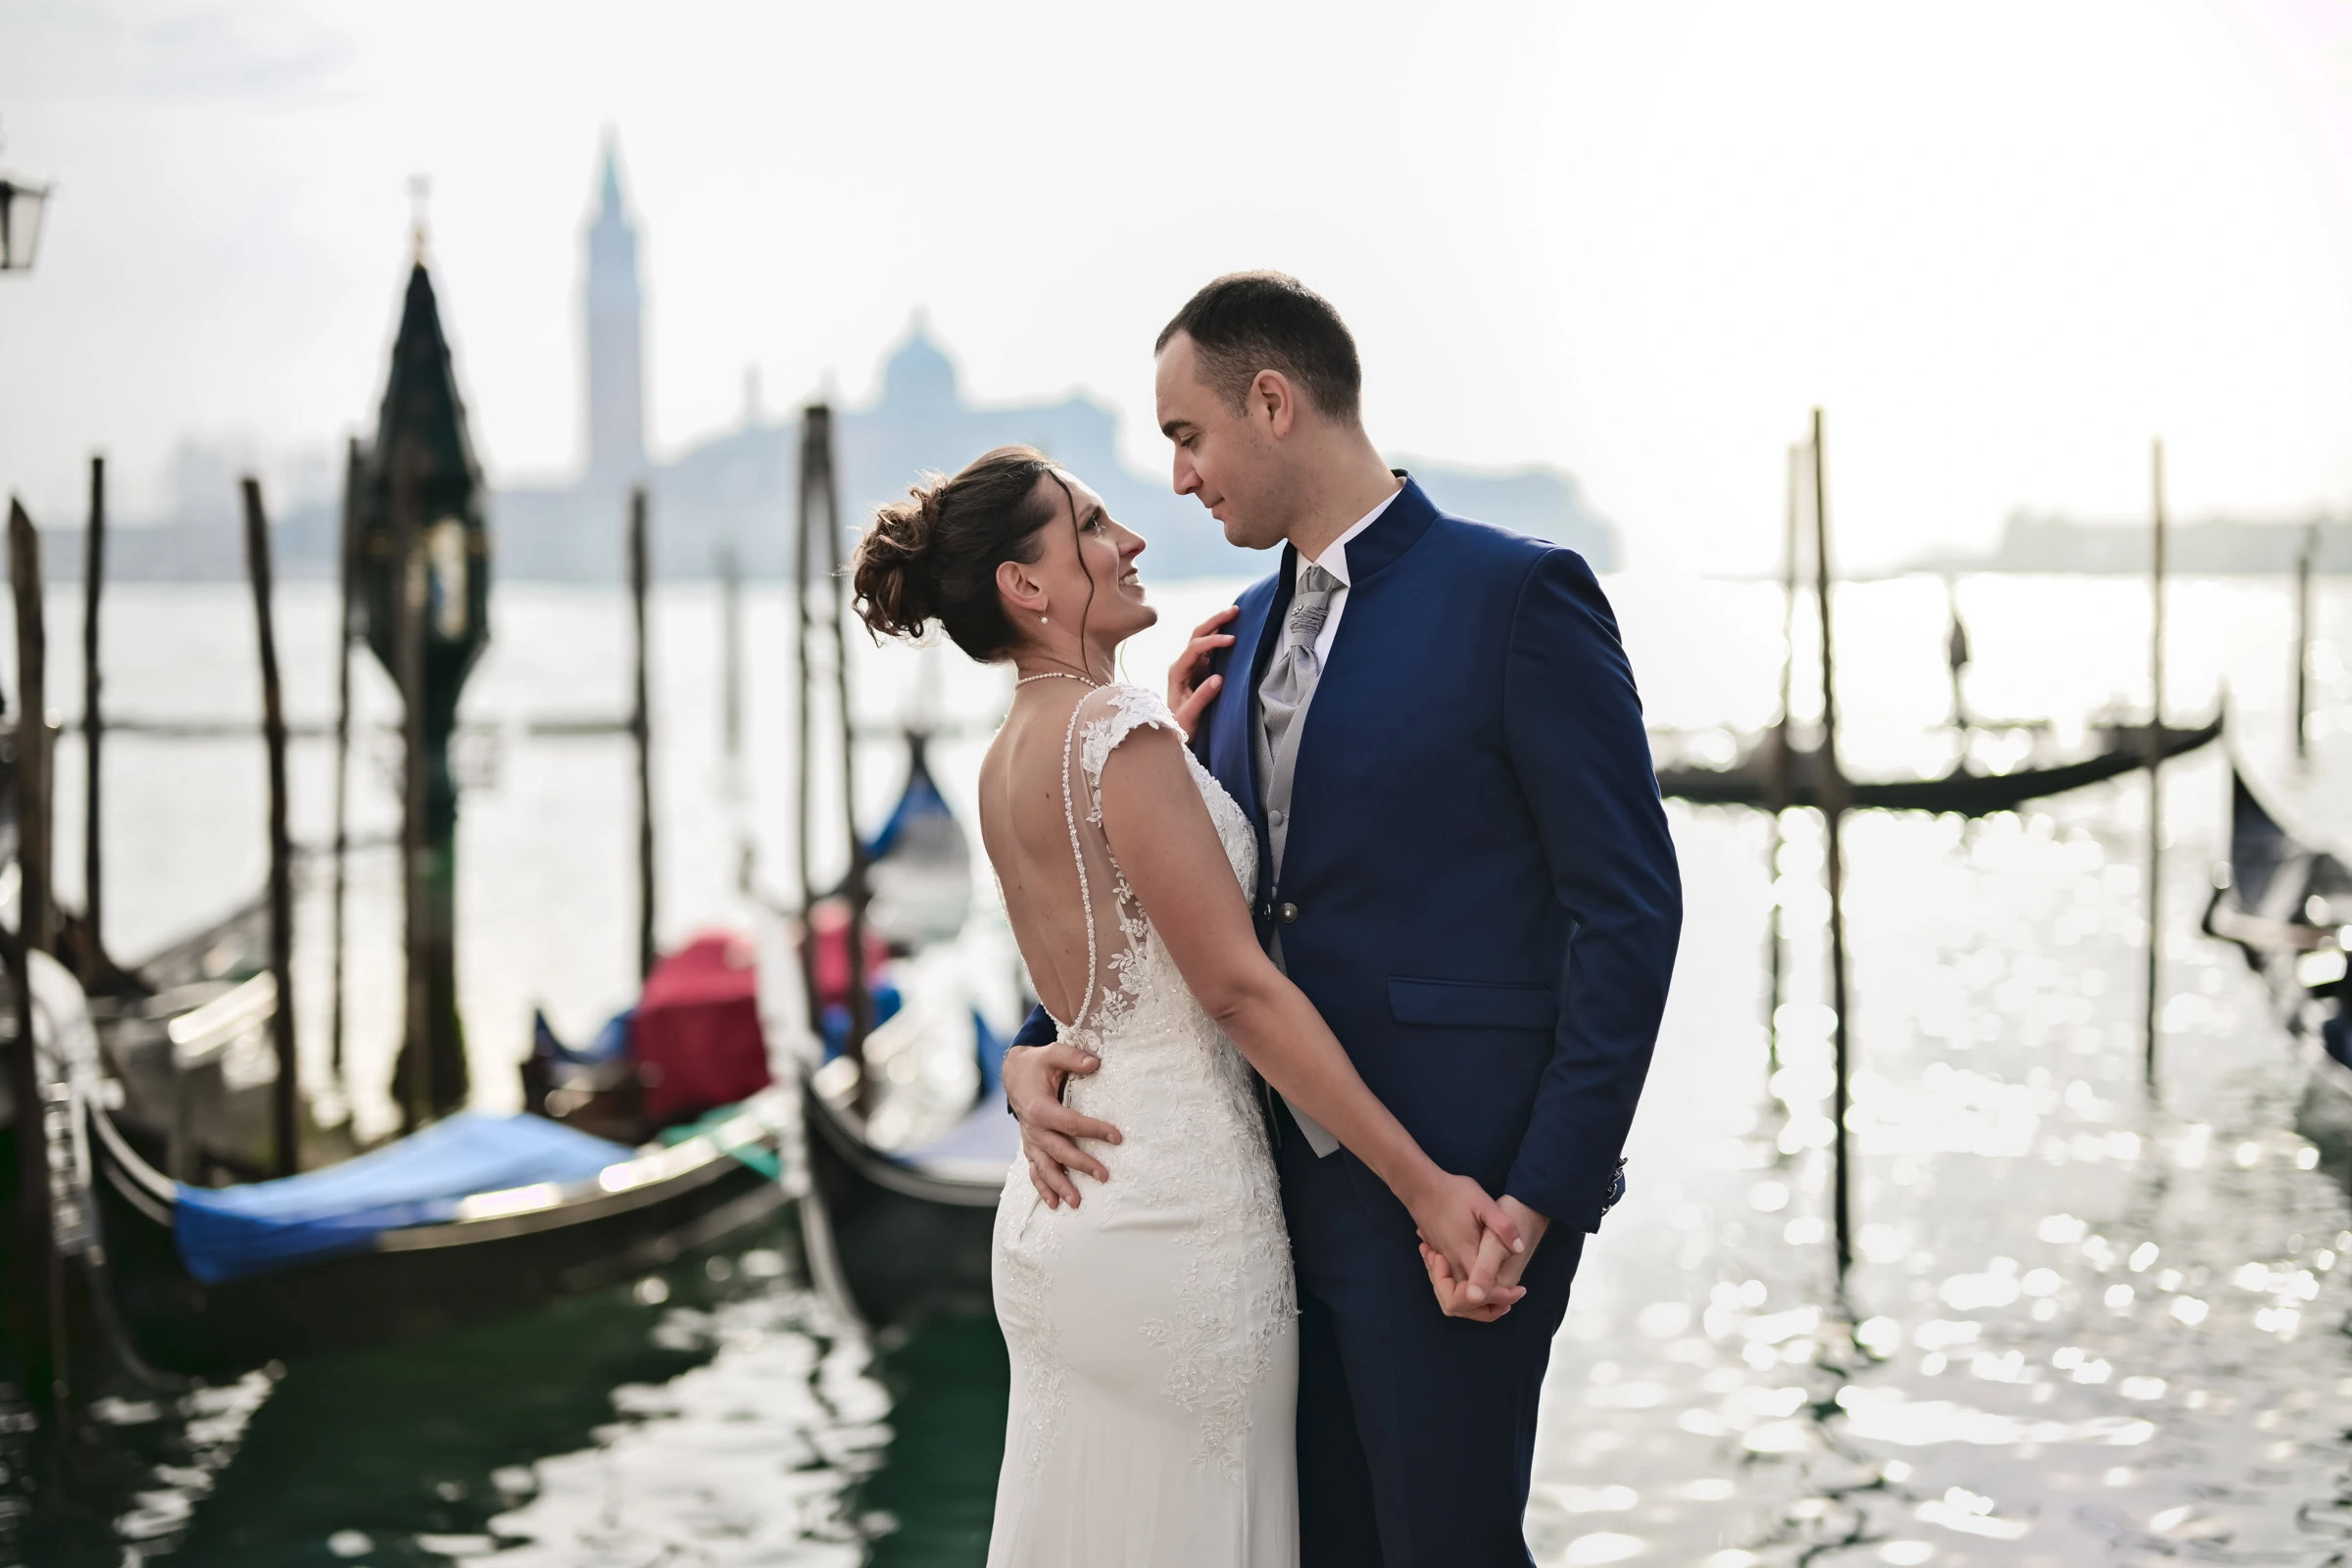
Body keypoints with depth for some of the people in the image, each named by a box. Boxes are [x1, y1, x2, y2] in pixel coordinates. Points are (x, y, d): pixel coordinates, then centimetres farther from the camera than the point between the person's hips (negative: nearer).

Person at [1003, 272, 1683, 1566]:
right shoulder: (1246, 634, 14)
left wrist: (1541, 1199, -17)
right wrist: (1038, 1050, -1)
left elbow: (1628, 909, -12)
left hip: (1455, 1193, -7)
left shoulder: (1517, 597, -9)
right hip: (1286, 1180, 7)